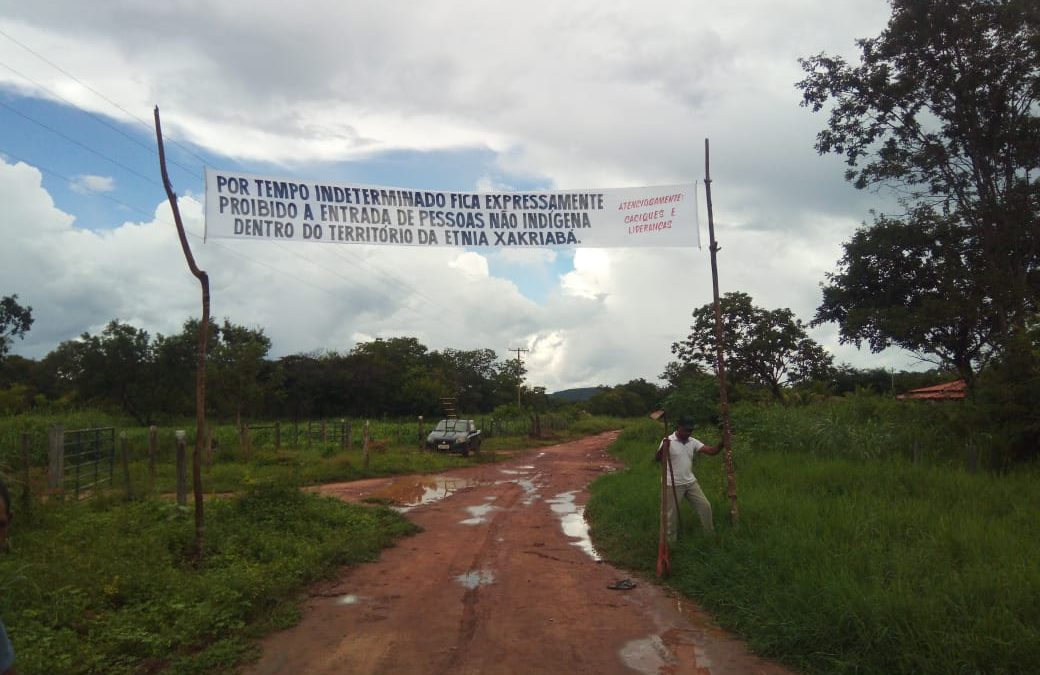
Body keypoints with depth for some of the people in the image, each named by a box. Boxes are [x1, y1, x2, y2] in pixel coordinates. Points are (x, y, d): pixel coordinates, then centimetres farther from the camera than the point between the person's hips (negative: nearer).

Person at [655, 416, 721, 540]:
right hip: (673, 484, -6)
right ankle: (671, 540, 21)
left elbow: (711, 451, -4)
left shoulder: (692, 442, 2)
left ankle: (710, 533, 30)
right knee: (671, 513, 5)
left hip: (690, 482, 6)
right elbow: (657, 459, -26)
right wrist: (663, 447, -44)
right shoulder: (668, 441, -15)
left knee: (705, 505, 11)